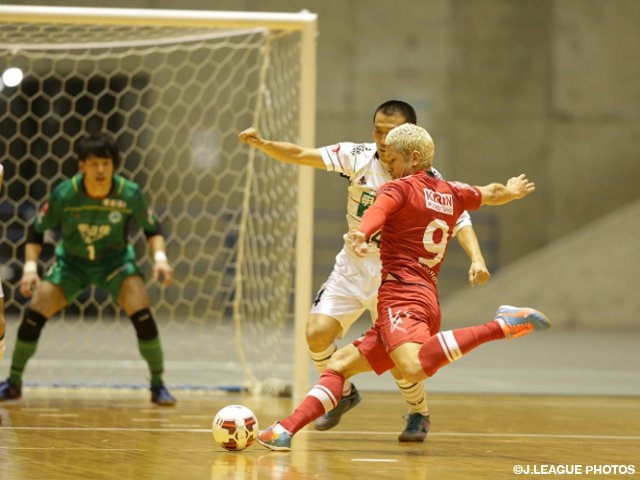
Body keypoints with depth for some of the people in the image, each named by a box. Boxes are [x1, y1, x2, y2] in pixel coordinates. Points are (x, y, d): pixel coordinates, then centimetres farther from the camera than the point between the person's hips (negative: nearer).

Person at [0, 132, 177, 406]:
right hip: (71, 260, 1)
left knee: (141, 313, -23)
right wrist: (30, 266, -21)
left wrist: (159, 256, -25)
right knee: (34, 313, -10)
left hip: (115, 260, -1)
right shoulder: (64, 195, -23)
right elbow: (36, 231, -9)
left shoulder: (130, 194, -23)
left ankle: (158, 385, -7)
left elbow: (152, 229, -7)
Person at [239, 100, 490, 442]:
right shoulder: (357, 157, -9)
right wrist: (263, 144, -29)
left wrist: (476, 258, -35)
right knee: (317, 333, -12)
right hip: (352, 267, 3)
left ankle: (419, 414, 20)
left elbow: (459, 219, -18)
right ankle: (343, 394, 18)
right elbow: (300, 156, -12)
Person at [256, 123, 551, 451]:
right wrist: (512, 191, 64)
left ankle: (500, 326, -32)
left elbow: (378, 210, -23)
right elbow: (493, 194, 41)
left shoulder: (401, 188, 0)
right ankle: (286, 430, -2)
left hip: (401, 295, -10)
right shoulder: (452, 193, 21)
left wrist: (362, 235, -44)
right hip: (427, 299, 10)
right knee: (340, 364, 11)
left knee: (414, 368, -37)